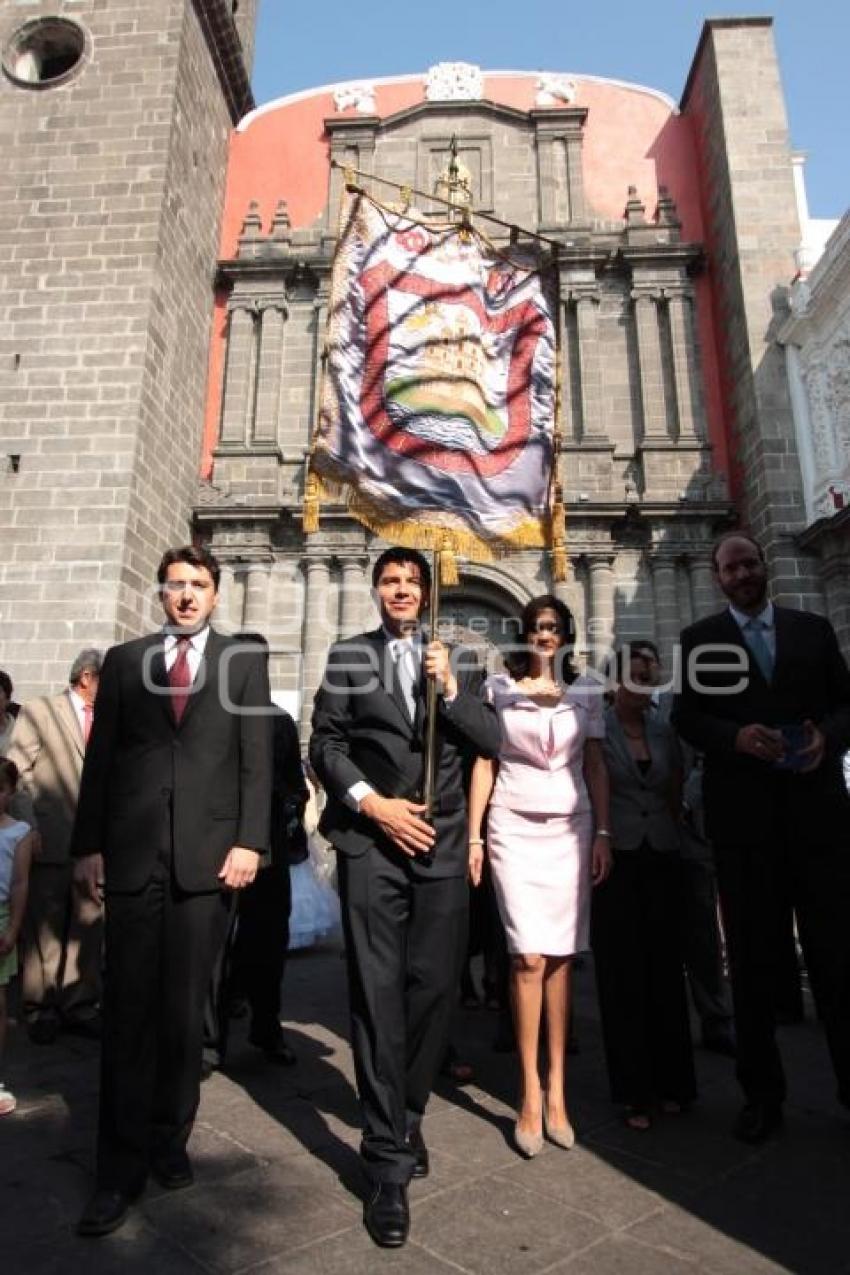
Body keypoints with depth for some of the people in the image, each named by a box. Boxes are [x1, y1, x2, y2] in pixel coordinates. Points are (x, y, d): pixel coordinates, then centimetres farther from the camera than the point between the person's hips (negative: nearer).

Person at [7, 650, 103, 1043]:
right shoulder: (38, 712, -1)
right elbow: (16, 773, -4)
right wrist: (29, 827, -10)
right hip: (51, 840, -3)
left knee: (89, 928, 8)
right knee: (44, 930, 8)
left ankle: (81, 1006, 21)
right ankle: (41, 1010, 22)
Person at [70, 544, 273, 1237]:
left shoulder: (244, 659, 6)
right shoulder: (124, 659, 11)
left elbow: (257, 758, 1)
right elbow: (99, 758, 8)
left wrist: (249, 842, -7)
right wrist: (88, 845, 3)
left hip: (207, 855, -1)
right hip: (132, 854, 1)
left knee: (185, 1009, 10)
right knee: (128, 1010, 6)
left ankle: (170, 1140, 28)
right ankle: (122, 1167, 19)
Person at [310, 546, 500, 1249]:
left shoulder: (459, 659, 11)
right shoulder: (348, 656, 8)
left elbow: (490, 741, 4)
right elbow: (325, 744, 3)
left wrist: (449, 685, -10)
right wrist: (370, 801, -9)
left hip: (442, 846, 2)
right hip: (371, 842, -2)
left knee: (435, 989, 9)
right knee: (378, 994, 0)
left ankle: (406, 1116, 33)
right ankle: (389, 1161, 13)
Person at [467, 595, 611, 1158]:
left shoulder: (587, 690, 9)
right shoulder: (499, 688, 5)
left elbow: (596, 766, 9)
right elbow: (483, 764, 4)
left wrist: (604, 833, 2)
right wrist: (473, 836, -1)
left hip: (570, 828, 2)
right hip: (514, 826, -2)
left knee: (561, 956, 3)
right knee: (529, 957, -6)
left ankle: (556, 1092, 15)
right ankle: (531, 1094, 7)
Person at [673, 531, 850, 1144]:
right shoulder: (700, 638, 5)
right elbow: (687, 716, -1)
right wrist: (737, 736, -19)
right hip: (742, 814, -1)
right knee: (753, 955, 9)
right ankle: (762, 1093, 24)